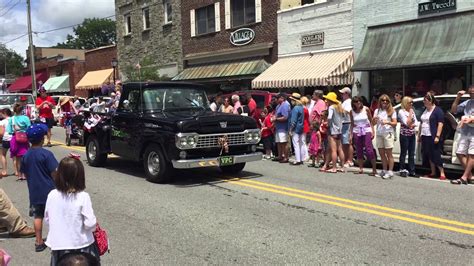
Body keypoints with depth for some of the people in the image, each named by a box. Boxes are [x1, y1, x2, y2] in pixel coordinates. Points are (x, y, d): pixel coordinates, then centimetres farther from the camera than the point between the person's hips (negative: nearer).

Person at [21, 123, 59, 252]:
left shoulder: (26, 156, 1)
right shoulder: (46, 154, -15)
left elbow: (25, 174, 9)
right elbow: (54, 173, -15)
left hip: (34, 192, 5)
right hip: (49, 191, -4)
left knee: (38, 216, 11)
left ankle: (39, 242, 16)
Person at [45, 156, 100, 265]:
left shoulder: (52, 195, -6)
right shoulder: (83, 197, -18)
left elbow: (47, 219, 5)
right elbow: (90, 224, -17)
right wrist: (94, 224, 4)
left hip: (58, 245, 3)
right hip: (81, 245, -3)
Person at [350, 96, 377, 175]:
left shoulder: (366, 109, -3)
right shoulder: (352, 112, 2)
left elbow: (371, 121, 2)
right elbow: (352, 124, 9)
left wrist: (373, 132, -4)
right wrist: (351, 134, 3)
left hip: (366, 131, -2)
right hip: (357, 132, 3)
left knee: (369, 150, -9)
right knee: (359, 151, 5)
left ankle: (374, 169, -5)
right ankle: (361, 169, 14)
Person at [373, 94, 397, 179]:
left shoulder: (392, 111, 3)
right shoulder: (377, 111, 14)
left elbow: (395, 123, -2)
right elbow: (373, 123, 12)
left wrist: (387, 122, -20)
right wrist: (375, 120, -11)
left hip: (388, 133, -4)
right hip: (379, 134, 4)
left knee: (388, 153, -5)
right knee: (382, 154, 8)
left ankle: (390, 171, -3)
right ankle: (384, 170, 18)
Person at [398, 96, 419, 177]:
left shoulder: (412, 111, 11)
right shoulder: (401, 111, -9)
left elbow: (416, 122, 10)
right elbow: (407, 123, -16)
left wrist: (413, 125, -11)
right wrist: (410, 113, -12)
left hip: (412, 135, 6)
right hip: (404, 135, -6)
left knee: (412, 154, 7)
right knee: (403, 153, 1)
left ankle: (412, 171, 11)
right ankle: (402, 170, 9)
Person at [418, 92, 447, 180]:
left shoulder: (438, 110, -6)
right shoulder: (425, 111, 17)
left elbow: (440, 124, -13)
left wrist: (437, 136, -19)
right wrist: (419, 135, 17)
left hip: (433, 137, -7)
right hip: (425, 137, 7)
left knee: (436, 155, -7)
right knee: (429, 155, 8)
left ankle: (442, 173, -1)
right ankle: (433, 173, 16)